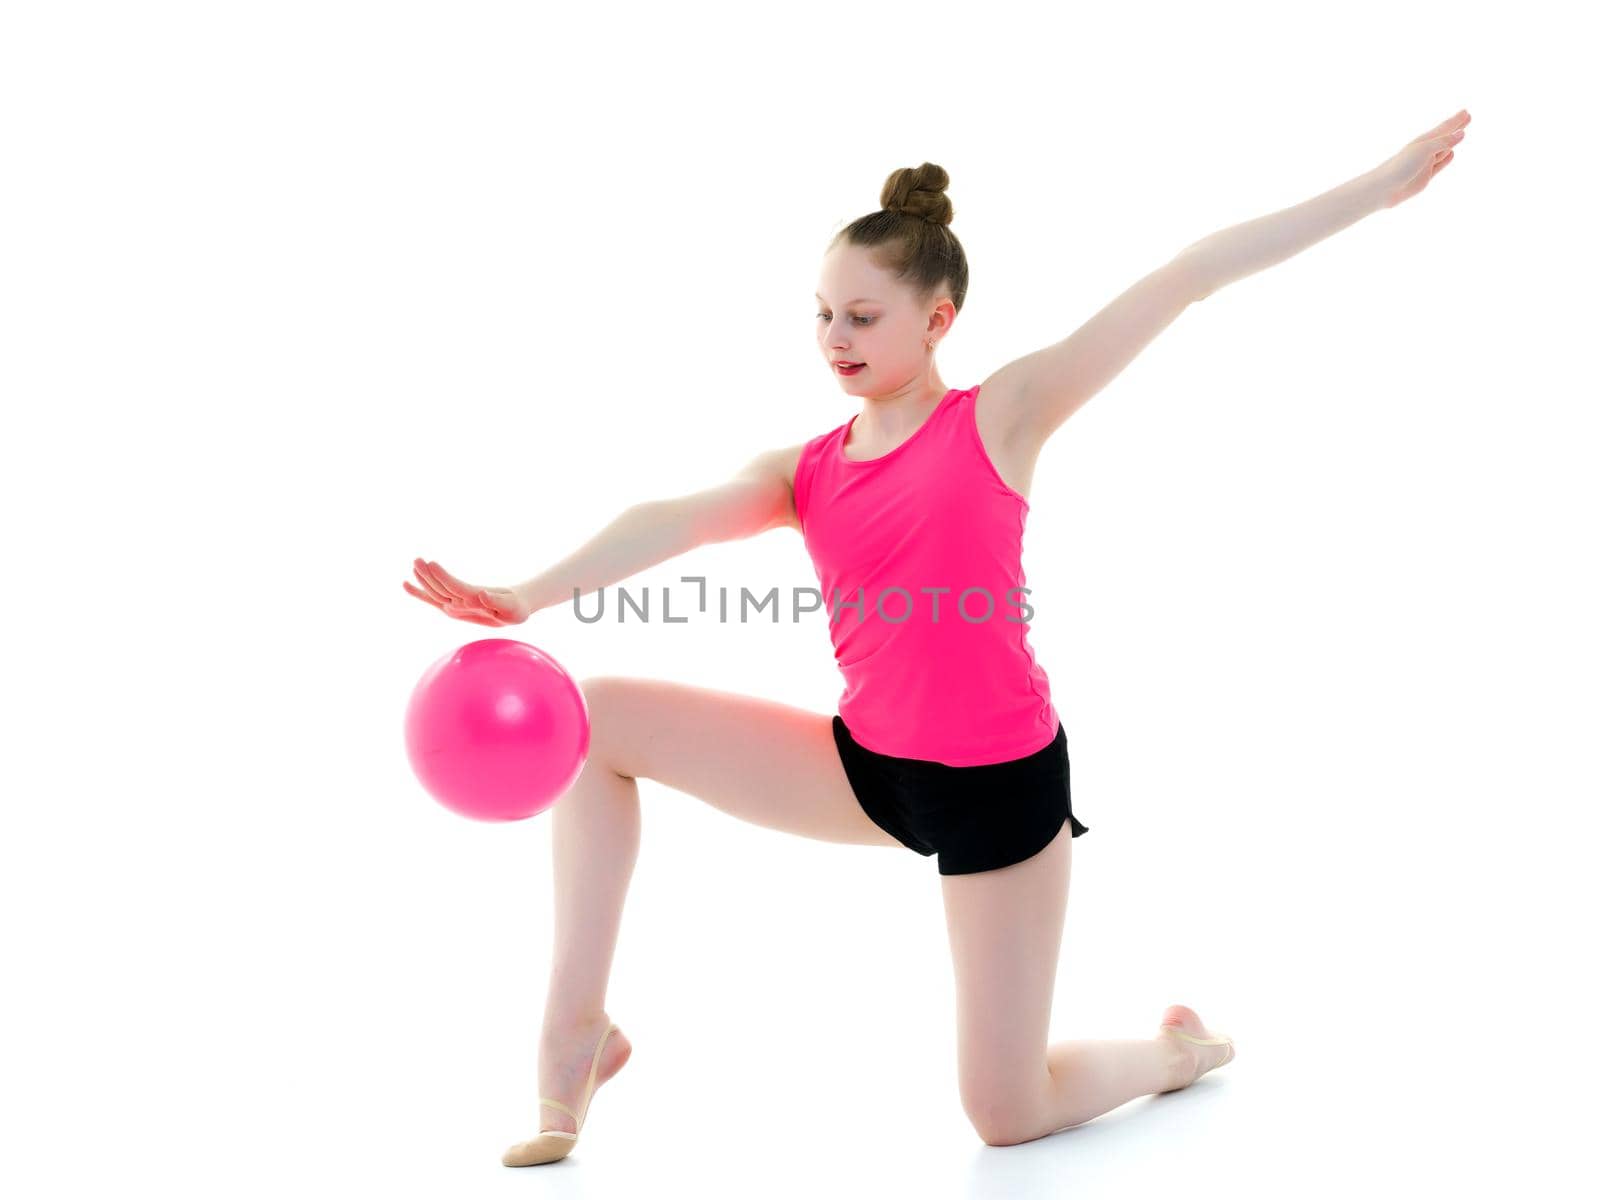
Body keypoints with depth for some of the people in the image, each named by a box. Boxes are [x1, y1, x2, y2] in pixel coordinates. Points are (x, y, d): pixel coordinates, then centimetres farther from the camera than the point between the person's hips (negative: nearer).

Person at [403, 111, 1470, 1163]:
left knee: (1008, 1113, 1)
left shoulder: (1000, 417, -8)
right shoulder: (804, 473, 4)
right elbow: (673, 521, -13)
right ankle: (579, 1026, 1)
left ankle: (1181, 1048, 34)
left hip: (1000, 779, -5)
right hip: (866, 764, 5)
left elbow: (1188, 279, -12)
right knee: (593, 717, -4)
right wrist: (526, 596, -31)